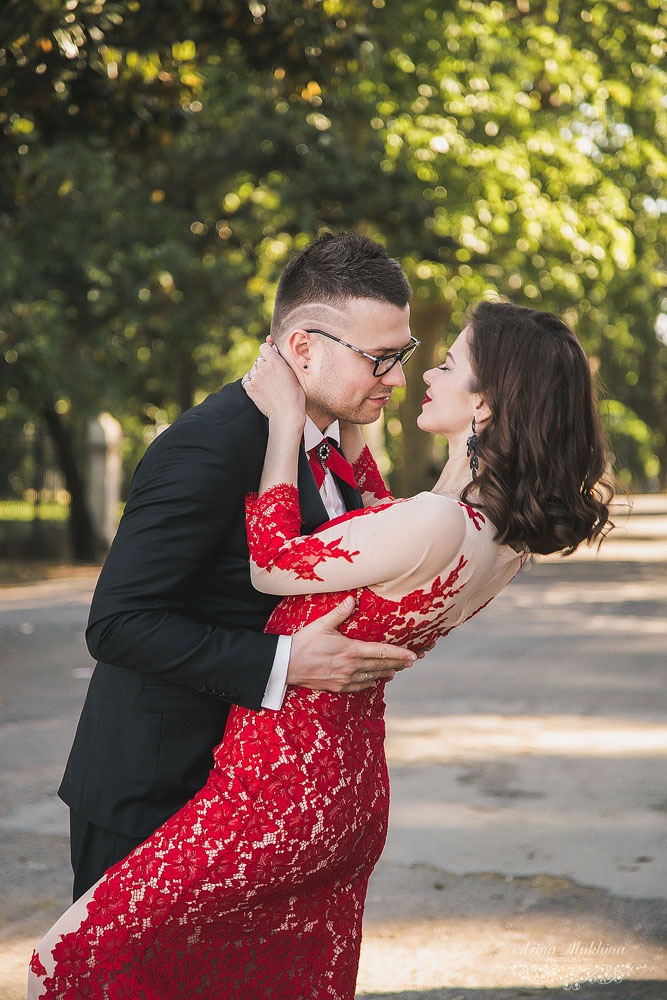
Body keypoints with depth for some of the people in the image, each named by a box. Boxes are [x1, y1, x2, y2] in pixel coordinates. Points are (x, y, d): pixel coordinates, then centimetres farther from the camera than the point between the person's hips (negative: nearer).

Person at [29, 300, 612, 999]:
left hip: (280, 789, -9)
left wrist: (288, 419, -5)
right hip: (356, 796, 10)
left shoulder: (438, 523, -27)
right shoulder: (510, 531, 1)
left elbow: (271, 565, -12)